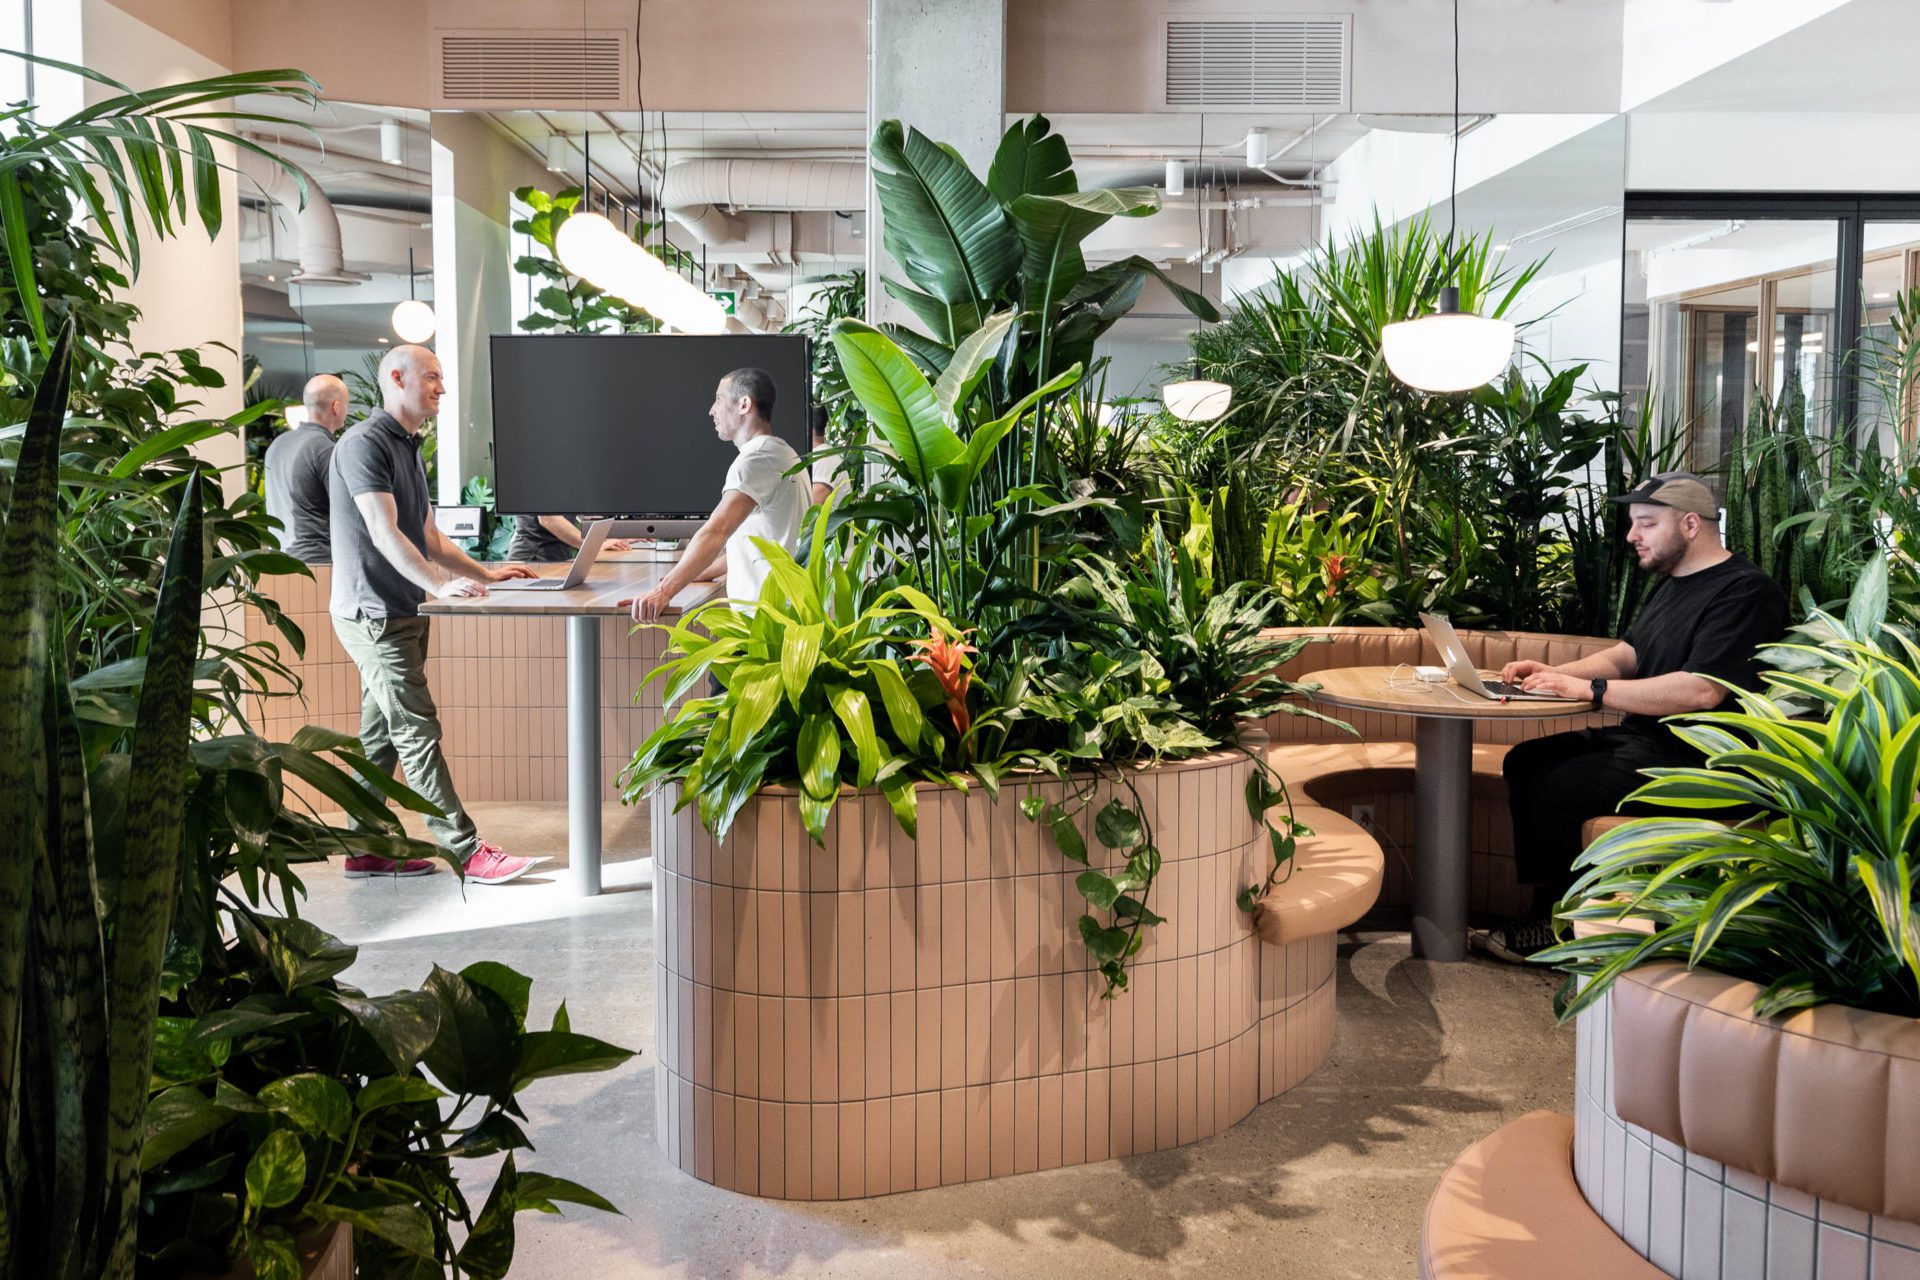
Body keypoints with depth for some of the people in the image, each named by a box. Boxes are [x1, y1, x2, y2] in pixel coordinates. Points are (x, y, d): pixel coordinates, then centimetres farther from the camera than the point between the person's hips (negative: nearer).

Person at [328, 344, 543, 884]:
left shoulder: (408, 449, 19)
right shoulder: (364, 443, -12)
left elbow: (428, 537, 23)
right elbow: (384, 533, -22)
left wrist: (486, 574, 16)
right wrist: (440, 585, -32)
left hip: (401, 612, 10)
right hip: (373, 612, -10)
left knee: (381, 733, 12)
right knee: (417, 731, -8)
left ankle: (367, 848, 18)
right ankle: (467, 852, -8)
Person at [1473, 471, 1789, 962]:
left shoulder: (1745, 591, -16)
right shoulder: (1674, 585, 18)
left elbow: (1702, 691, -27)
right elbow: (1626, 656, 21)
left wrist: (1587, 689, -24)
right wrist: (1554, 673, 2)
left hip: (1698, 761, -11)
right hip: (1645, 739, 11)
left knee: (1554, 787, -21)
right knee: (1525, 762, 3)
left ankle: (1556, 926, -3)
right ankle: (1543, 908, 2)